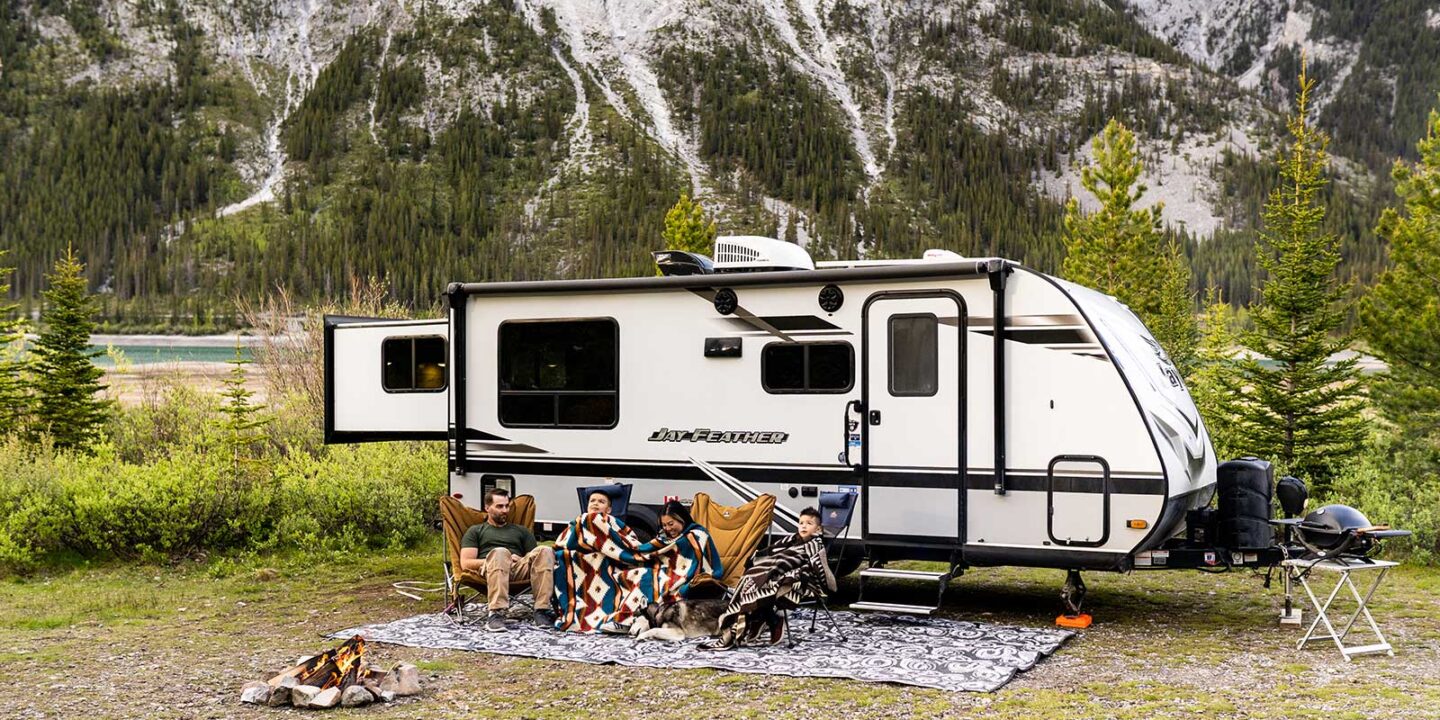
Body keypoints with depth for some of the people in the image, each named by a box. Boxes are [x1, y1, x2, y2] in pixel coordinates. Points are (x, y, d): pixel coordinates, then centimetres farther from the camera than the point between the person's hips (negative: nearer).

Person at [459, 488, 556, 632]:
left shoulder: (521, 531, 33)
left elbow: (536, 560, 20)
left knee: (545, 551, -28)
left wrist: (523, 561, -4)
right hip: (489, 570, -2)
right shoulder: (475, 531, 25)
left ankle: (542, 610, -38)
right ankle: (496, 614, -48)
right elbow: (465, 564, 9)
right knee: (500, 552, -38)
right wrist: (497, 559, -2)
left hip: (519, 571, 3)